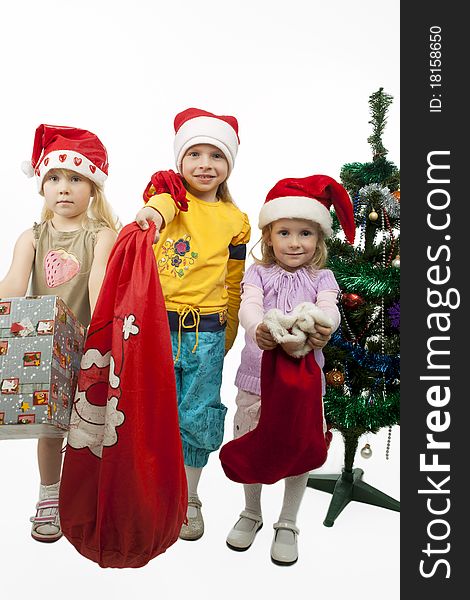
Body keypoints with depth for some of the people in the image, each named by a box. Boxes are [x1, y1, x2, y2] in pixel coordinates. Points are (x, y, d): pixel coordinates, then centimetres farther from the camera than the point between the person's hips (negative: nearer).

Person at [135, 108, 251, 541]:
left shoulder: (235, 221, 8)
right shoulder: (169, 190, 3)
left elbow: (233, 285, 13)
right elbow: (162, 202, -24)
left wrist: (227, 337, 16)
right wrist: (154, 212, -48)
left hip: (206, 330, 2)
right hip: (157, 323, -1)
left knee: (197, 416, 10)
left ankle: (189, 499, 31)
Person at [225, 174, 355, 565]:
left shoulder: (321, 278, 2)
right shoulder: (259, 274, 1)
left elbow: (329, 310, -17)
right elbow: (248, 307, -18)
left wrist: (321, 327, -42)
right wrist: (259, 329, -42)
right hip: (256, 376, 0)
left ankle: (287, 523, 34)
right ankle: (252, 513, 40)